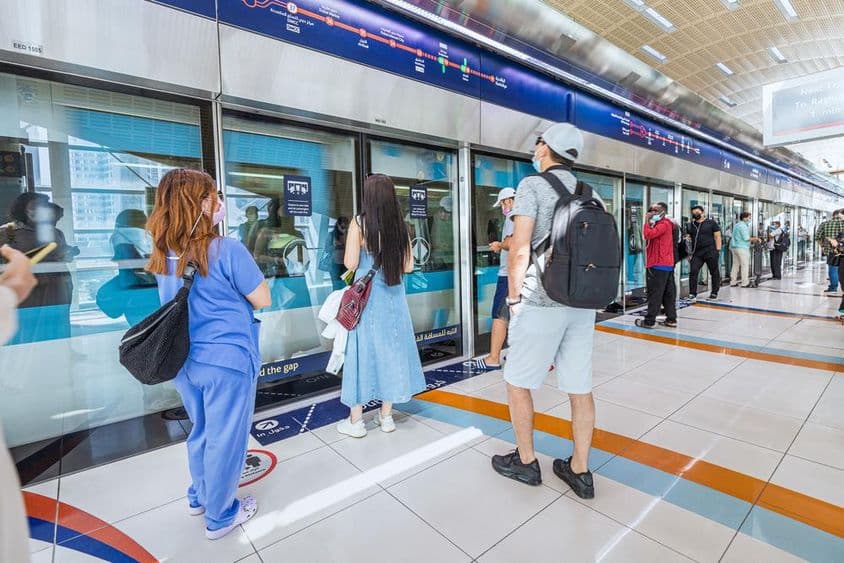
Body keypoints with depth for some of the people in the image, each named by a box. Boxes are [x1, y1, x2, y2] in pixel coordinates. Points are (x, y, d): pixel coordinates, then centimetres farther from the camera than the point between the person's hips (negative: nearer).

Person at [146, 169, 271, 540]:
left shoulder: (164, 255, 3)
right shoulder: (227, 250, -19)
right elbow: (262, 300, -13)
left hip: (185, 361, 7)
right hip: (227, 361, -7)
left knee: (202, 432, 26)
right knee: (225, 439, 10)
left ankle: (199, 498, 45)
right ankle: (220, 516, 29)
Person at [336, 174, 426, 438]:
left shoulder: (359, 223, -10)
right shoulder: (401, 226, 1)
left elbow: (350, 263, -11)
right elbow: (408, 266, 3)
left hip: (366, 296, -3)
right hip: (393, 296, 3)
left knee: (363, 351, 5)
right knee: (390, 350, 12)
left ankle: (355, 420, 16)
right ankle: (386, 416, 24)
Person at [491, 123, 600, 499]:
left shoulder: (532, 185, -6)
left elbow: (520, 248, -14)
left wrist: (514, 297, -5)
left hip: (541, 303, -6)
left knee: (517, 381, 10)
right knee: (580, 387, 11)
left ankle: (525, 462, 23)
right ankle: (580, 471, 23)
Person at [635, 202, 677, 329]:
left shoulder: (664, 224, -10)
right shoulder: (663, 224, 22)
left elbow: (648, 235, -23)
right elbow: (651, 236, 13)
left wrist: (647, 221, -13)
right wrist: (650, 222, 4)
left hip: (659, 265, -10)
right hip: (667, 264, 10)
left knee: (655, 293, -8)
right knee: (668, 293, 11)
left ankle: (649, 321, -6)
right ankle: (671, 319, 15)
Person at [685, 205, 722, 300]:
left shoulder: (711, 223, 2)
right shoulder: (690, 225, 12)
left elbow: (717, 237, -1)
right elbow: (688, 237, 21)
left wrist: (718, 250, -7)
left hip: (710, 252, -3)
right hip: (696, 252, 3)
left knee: (714, 272, 6)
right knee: (693, 271, -8)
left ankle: (714, 293, 17)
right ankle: (692, 293, -3)